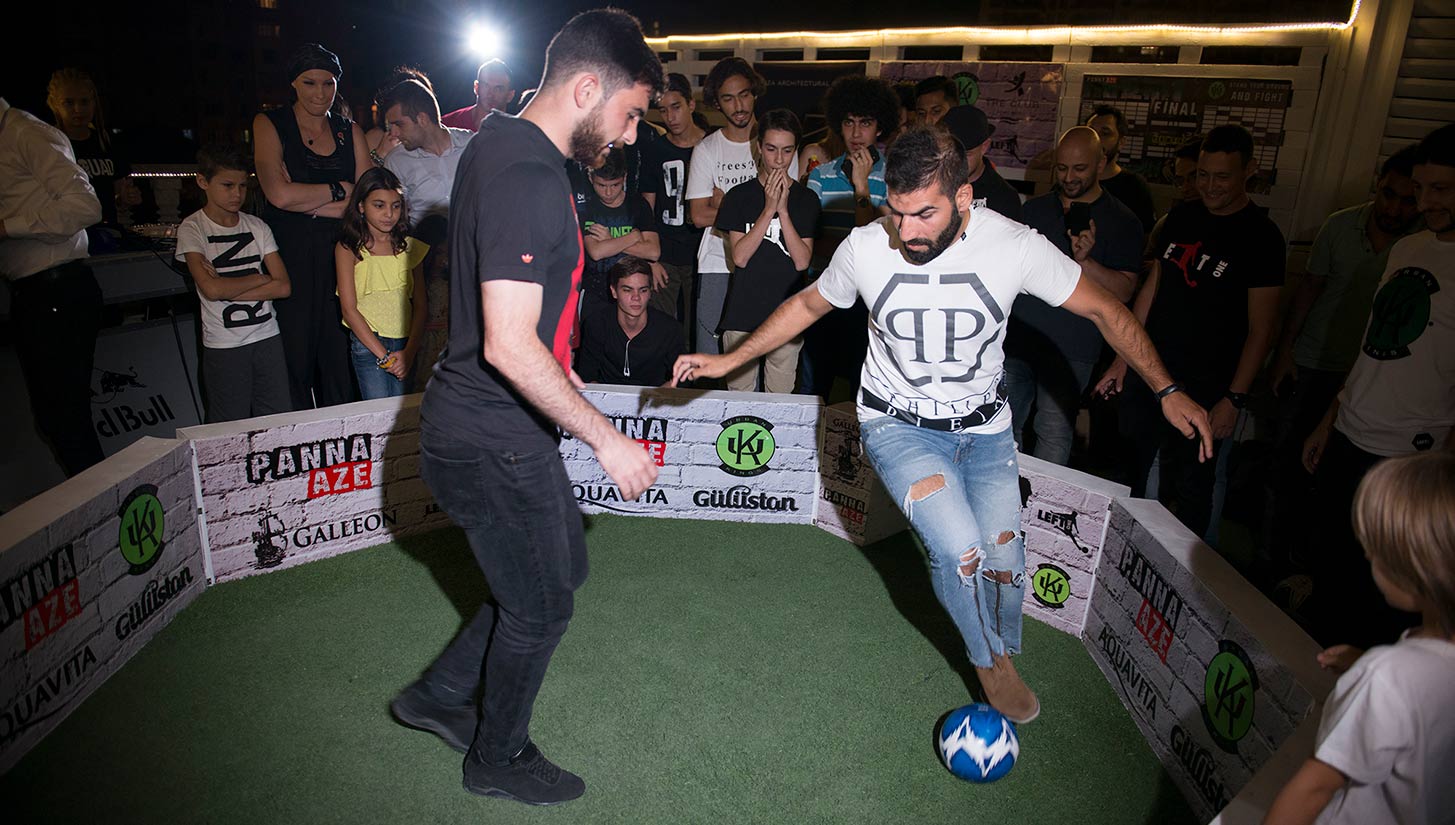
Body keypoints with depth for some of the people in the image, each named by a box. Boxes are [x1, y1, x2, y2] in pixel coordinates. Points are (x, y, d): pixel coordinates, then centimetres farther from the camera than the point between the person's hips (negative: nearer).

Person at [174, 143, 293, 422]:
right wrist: (260, 278, -4)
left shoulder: (256, 226, 8)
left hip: (267, 338, 3)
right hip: (223, 345, -3)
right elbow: (211, 289, -16)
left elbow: (283, 286, -2)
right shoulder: (192, 228, -2)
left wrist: (228, 290, -10)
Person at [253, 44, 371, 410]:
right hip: (289, 254, -2)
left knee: (339, 359, 3)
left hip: (338, 253, 2)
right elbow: (279, 194, -12)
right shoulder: (270, 125, 4)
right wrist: (339, 190, -3)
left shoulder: (349, 130, 12)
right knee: (295, 356, 1)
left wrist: (305, 201, -8)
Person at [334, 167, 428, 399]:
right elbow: (349, 309, -5)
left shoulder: (410, 247, 8)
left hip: (405, 345, 3)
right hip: (367, 343, -3)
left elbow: (419, 305, 6)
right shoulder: (348, 249, 0)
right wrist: (383, 355, -11)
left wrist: (410, 351, -7)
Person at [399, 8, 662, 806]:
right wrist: (607, 438, -24)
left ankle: (440, 695, 39)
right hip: (495, 441, -10)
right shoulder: (530, 179, -25)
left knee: (562, 565, 24)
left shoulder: (498, 140, 8)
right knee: (540, 605, 11)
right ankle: (498, 758, 36)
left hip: (479, 421, 10)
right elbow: (509, 345, -30)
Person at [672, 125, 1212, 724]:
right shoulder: (865, 249, -16)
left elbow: (1105, 310, -4)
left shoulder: (1014, 246, -17)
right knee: (960, 552, -19)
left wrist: (1166, 389, -8)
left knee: (1005, 560, -4)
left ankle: (1004, 651, 34)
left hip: (984, 426, 2)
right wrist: (729, 360, 1)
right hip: (899, 424, -1)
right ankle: (989, 663, 15)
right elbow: (808, 304, 3)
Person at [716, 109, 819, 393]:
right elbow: (739, 257, -7)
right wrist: (769, 208, -11)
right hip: (743, 313, 0)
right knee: (739, 393, 6)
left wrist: (783, 210, -12)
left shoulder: (806, 199, 5)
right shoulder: (739, 195, 3)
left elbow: (802, 261, -5)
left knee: (780, 396, 7)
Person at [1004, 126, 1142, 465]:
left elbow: (1124, 291, -8)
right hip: (1017, 338, 4)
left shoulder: (1122, 221, 0)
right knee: (1005, 424, 8)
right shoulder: (1034, 208, 12)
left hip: (1069, 351, -4)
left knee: (1054, 434, -4)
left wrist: (1085, 261, -24)